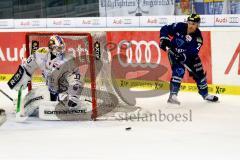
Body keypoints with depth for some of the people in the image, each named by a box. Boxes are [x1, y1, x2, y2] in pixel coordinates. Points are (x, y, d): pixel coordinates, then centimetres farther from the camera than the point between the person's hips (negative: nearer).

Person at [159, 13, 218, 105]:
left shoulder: (198, 36, -20)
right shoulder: (179, 27, -21)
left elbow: (193, 52, -30)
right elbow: (165, 29, -9)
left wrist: (183, 56, -44)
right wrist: (164, 39, -23)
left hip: (188, 55, 3)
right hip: (174, 52, -3)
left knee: (199, 73, 10)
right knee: (179, 70, -26)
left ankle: (205, 94, 32)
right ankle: (173, 95, -27)